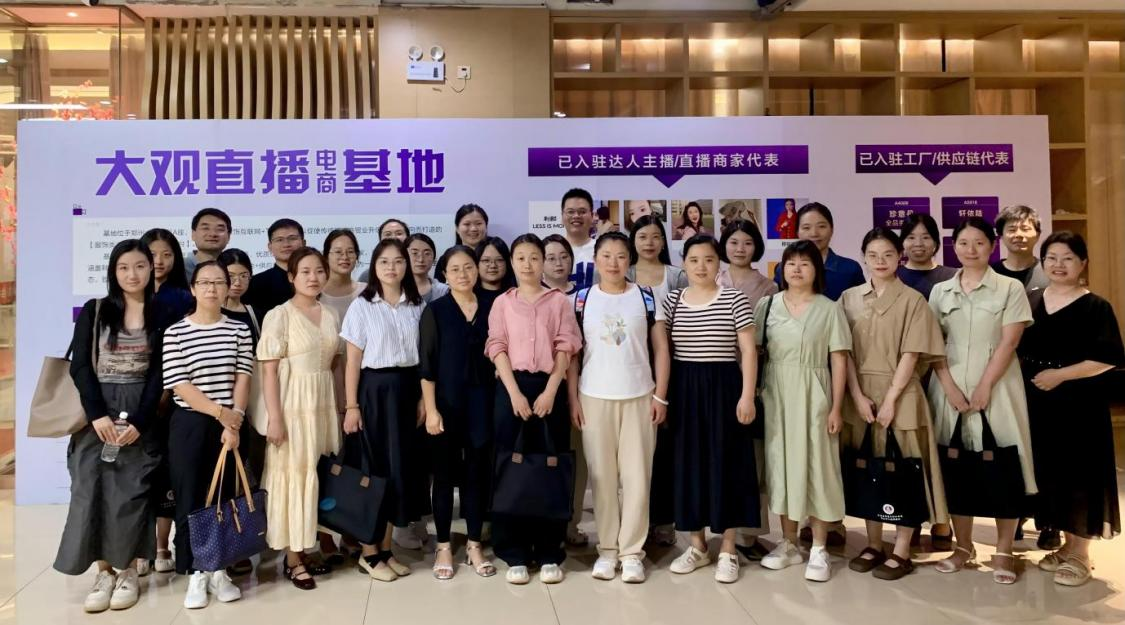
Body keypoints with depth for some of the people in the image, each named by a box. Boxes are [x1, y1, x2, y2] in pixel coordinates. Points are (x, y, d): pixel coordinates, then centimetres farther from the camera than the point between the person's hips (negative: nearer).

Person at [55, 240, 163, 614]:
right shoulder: (93, 311, 6)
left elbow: (159, 373, -1)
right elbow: (80, 366, -1)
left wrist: (139, 422, -11)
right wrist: (97, 415, -13)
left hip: (140, 413, -1)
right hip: (97, 411, 1)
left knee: (132, 492, -2)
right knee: (93, 490, -3)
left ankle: (128, 572, 10)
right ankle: (104, 572, 7)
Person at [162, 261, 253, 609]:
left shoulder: (239, 329, 4)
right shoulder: (175, 332, -4)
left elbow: (243, 378, -2)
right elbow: (179, 385, -9)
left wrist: (233, 423, -11)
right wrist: (219, 412, -13)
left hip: (230, 427, 2)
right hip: (189, 425, -2)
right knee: (191, 500, 4)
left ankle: (218, 570, 21)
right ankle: (196, 574, 16)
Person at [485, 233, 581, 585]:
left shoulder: (559, 301, 7)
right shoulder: (502, 303, 9)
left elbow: (565, 347, 0)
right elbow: (497, 348, 0)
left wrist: (550, 391, -11)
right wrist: (514, 392, -12)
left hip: (549, 387, 0)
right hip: (512, 387, 0)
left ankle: (549, 553, 10)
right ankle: (515, 554, 8)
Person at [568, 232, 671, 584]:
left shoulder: (646, 298, 2)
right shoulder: (583, 300, 3)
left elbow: (661, 349, 3)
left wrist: (661, 396, -2)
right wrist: (572, 399, -2)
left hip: (639, 397, 0)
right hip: (594, 398, 0)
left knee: (637, 475, 3)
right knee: (601, 475, 6)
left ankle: (632, 550, 13)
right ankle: (607, 548, 18)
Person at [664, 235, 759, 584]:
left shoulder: (734, 299, -2)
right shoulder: (672, 300, 7)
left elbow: (748, 351, -4)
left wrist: (747, 395, -11)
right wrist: (659, 393, 3)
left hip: (723, 387, -3)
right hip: (684, 389, 3)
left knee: (726, 463, 1)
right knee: (689, 463, 7)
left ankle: (728, 551, 13)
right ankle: (697, 545, 21)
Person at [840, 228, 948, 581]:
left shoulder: (912, 300, -3)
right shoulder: (849, 298, 6)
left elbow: (911, 355, -8)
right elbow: (845, 352, 1)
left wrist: (890, 398, -15)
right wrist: (858, 396, -9)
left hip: (900, 395, -3)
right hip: (860, 395, 3)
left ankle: (901, 552, 10)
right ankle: (873, 545, 19)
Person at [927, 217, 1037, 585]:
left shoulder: (1010, 289, 1)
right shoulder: (940, 292, 8)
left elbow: (1009, 342, -7)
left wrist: (984, 387, -14)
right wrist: (950, 388, -8)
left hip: (996, 388, -2)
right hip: (951, 389, 3)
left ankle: (1003, 551, 11)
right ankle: (963, 546, 19)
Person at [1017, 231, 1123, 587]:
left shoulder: (1095, 307, -6)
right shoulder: (1031, 302, 9)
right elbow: (1020, 351, 15)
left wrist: (1060, 374, -17)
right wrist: (1022, 380, 1)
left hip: (1080, 403, -5)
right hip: (1039, 402, 5)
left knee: (1079, 473, 0)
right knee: (1050, 472, 10)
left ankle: (1080, 555, 13)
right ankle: (1067, 546, 25)